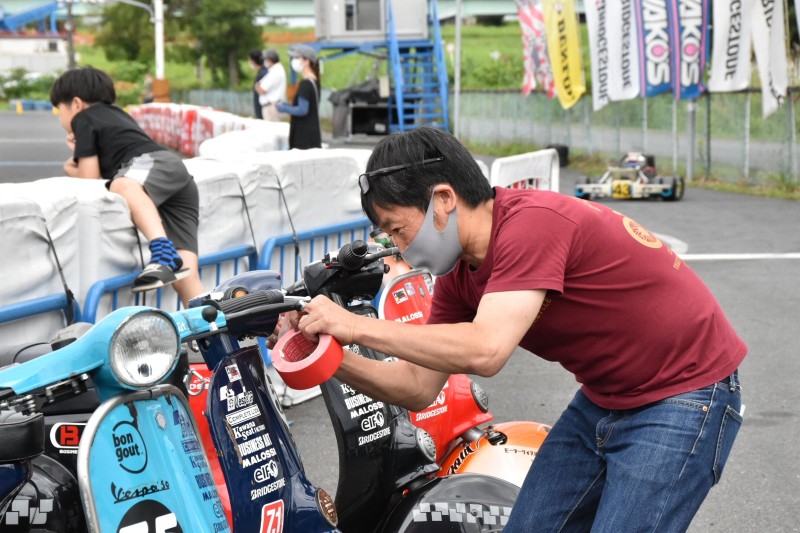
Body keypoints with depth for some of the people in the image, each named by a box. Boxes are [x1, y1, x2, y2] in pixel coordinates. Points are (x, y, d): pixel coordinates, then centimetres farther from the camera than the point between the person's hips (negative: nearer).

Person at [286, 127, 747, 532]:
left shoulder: (532, 223, -27)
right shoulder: (459, 275, 1)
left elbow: (485, 351, -37)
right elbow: (419, 387, 3)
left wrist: (358, 326, -31)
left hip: (685, 397, -9)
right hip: (605, 399, 9)